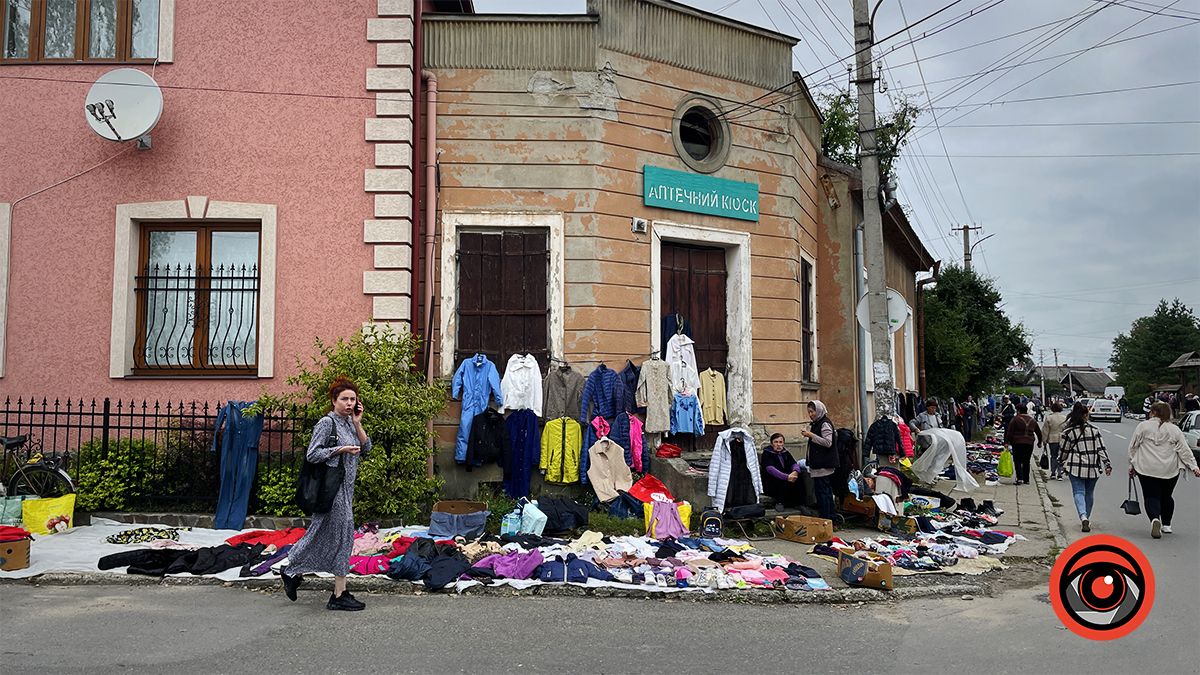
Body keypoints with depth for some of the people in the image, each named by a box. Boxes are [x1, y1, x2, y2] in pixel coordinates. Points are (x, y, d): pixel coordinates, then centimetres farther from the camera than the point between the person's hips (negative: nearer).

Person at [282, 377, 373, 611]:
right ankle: (339, 595, 1)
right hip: (332, 488, -8)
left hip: (346, 488, 8)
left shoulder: (349, 423, 14)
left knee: (322, 535, 15)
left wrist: (357, 423, 0)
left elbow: (366, 449, 8)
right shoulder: (327, 423, -10)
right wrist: (341, 449, -19)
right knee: (342, 535, -6)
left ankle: (293, 573, 29)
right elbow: (312, 454, -13)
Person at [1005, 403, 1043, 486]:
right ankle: (1026, 479, 14)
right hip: (1029, 444, 5)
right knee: (1026, 462, 12)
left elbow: (1009, 432, -8)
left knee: (1017, 461, -1)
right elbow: (1039, 432, 22)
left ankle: (1019, 478, -13)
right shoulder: (1032, 420, 13)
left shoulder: (1015, 419, -4)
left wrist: (1007, 441, -5)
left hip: (1017, 443, -5)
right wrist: (1039, 442, 33)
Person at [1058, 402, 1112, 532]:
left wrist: (1061, 463, 17)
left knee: (1079, 492, -2)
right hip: (1093, 468, 2)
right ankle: (1087, 519, 26)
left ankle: (1083, 517, -23)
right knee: (1089, 493, 16)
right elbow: (1101, 449, -2)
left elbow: (1063, 451, 1)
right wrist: (1107, 465, 2)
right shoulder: (1094, 430, -1)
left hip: (1076, 468, -2)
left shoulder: (1068, 432, -7)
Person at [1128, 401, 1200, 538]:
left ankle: (1155, 518, -27)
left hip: (1147, 470, -3)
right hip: (1170, 470, 3)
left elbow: (1133, 447, 2)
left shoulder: (1143, 426, 0)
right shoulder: (1174, 430, 5)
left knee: (1151, 496, -1)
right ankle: (1166, 525, 28)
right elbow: (1185, 450, 2)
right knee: (1166, 496, 19)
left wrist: (1132, 465, 11)